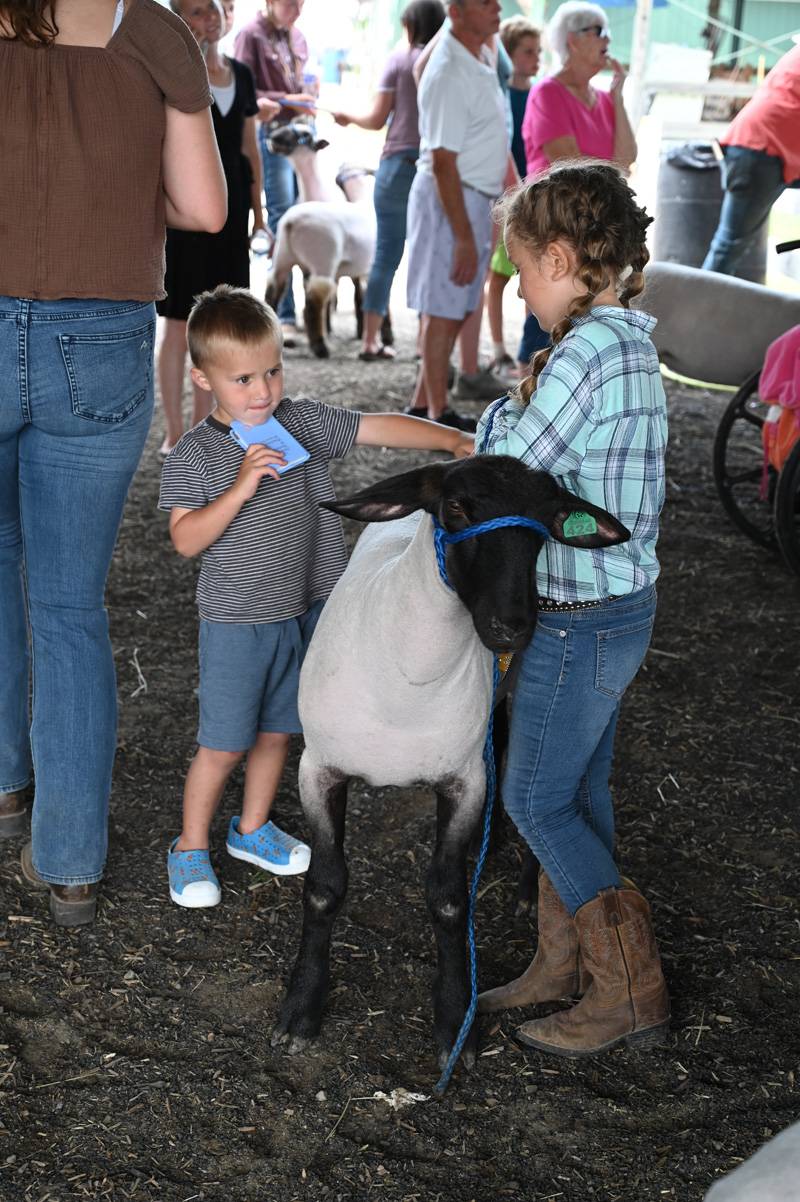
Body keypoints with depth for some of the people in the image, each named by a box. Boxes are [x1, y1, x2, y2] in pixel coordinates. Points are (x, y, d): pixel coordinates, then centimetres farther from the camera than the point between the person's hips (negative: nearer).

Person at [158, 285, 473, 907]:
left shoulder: (304, 422, -2)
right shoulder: (193, 455, -12)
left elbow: (381, 427, -6)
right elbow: (186, 540, -18)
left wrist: (454, 439, -18)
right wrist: (241, 488, -28)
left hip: (305, 611, 4)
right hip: (237, 622, -4)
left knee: (276, 731, 17)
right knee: (224, 744, 3)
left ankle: (253, 828, 37)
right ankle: (191, 848, 21)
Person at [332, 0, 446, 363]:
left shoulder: (399, 59, 2)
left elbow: (377, 119, 2)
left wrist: (349, 117, 20)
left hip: (399, 163, 0)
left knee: (386, 254, 6)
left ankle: (371, 339, 6)